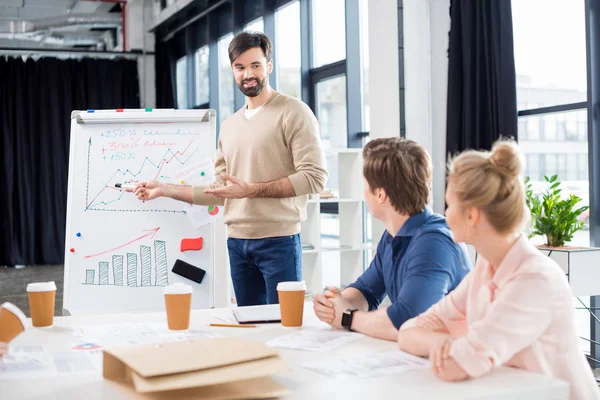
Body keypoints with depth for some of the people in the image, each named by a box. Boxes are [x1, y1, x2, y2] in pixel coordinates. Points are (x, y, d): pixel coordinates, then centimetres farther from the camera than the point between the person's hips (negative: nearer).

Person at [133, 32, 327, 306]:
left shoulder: (294, 112, -4)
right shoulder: (229, 126, 16)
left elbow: (315, 177, -14)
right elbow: (219, 192, 17)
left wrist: (251, 190, -18)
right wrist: (164, 189, 13)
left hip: (278, 239, -6)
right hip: (237, 241, 6)